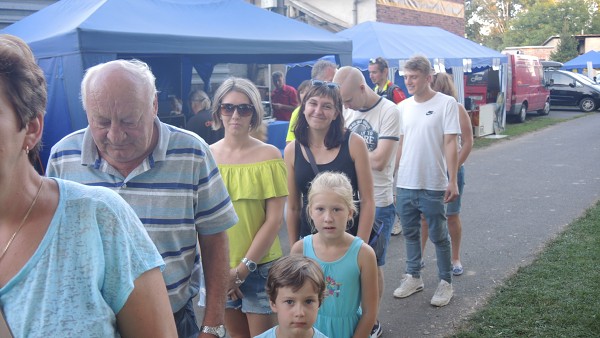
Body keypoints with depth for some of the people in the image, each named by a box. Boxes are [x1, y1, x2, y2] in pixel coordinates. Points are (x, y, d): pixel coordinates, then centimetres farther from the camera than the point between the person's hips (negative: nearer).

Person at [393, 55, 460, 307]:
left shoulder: (446, 103, -8)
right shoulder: (403, 106, 7)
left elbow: (450, 143, -11)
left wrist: (452, 181, -15)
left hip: (433, 185, -5)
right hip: (405, 184, 5)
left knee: (439, 237, 7)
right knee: (410, 234, 16)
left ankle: (445, 282, 22)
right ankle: (413, 277, 32)